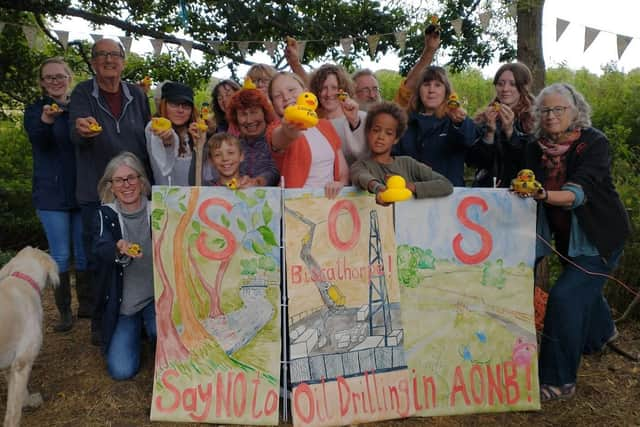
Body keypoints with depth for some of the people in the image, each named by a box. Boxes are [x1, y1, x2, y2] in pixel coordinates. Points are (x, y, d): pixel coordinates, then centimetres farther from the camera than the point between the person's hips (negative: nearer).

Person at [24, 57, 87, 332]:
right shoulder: (35, 110, 1)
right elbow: (38, 139, -20)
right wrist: (46, 120, -42)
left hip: (82, 191, 2)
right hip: (51, 193, -2)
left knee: (84, 253, 8)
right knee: (60, 255, 2)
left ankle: (87, 305, 20)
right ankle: (64, 311, 13)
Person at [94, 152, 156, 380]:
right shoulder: (106, 214, -3)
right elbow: (101, 250, -21)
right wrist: (120, 250, -44)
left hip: (156, 295, -1)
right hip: (123, 303, 1)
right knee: (121, 370, -9)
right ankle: (135, 332, 23)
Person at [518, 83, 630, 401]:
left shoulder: (595, 143, -23)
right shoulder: (536, 148, -8)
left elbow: (579, 192, -37)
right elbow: (528, 187, -10)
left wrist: (542, 194, -54)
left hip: (599, 235, -6)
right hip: (566, 234, 6)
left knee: (565, 295, -18)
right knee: (584, 287, 27)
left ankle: (558, 381, -4)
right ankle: (601, 332, 61)